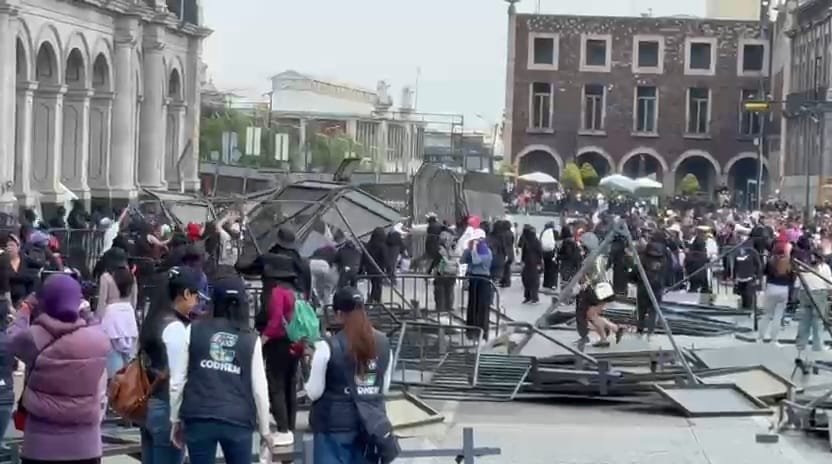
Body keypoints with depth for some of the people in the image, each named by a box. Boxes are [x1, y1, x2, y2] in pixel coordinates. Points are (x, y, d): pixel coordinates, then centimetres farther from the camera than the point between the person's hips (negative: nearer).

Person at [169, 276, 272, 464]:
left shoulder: (195, 331, 3)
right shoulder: (251, 339, 2)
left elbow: (177, 380, 2)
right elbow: (259, 389, 2)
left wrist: (176, 419, 12)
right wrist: (264, 429, 14)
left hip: (199, 419, 0)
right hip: (238, 421, 0)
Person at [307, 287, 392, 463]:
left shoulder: (327, 347, -14)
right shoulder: (383, 343, 3)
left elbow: (314, 392, -8)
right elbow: (384, 388, 11)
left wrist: (309, 364, 7)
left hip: (335, 425, -5)